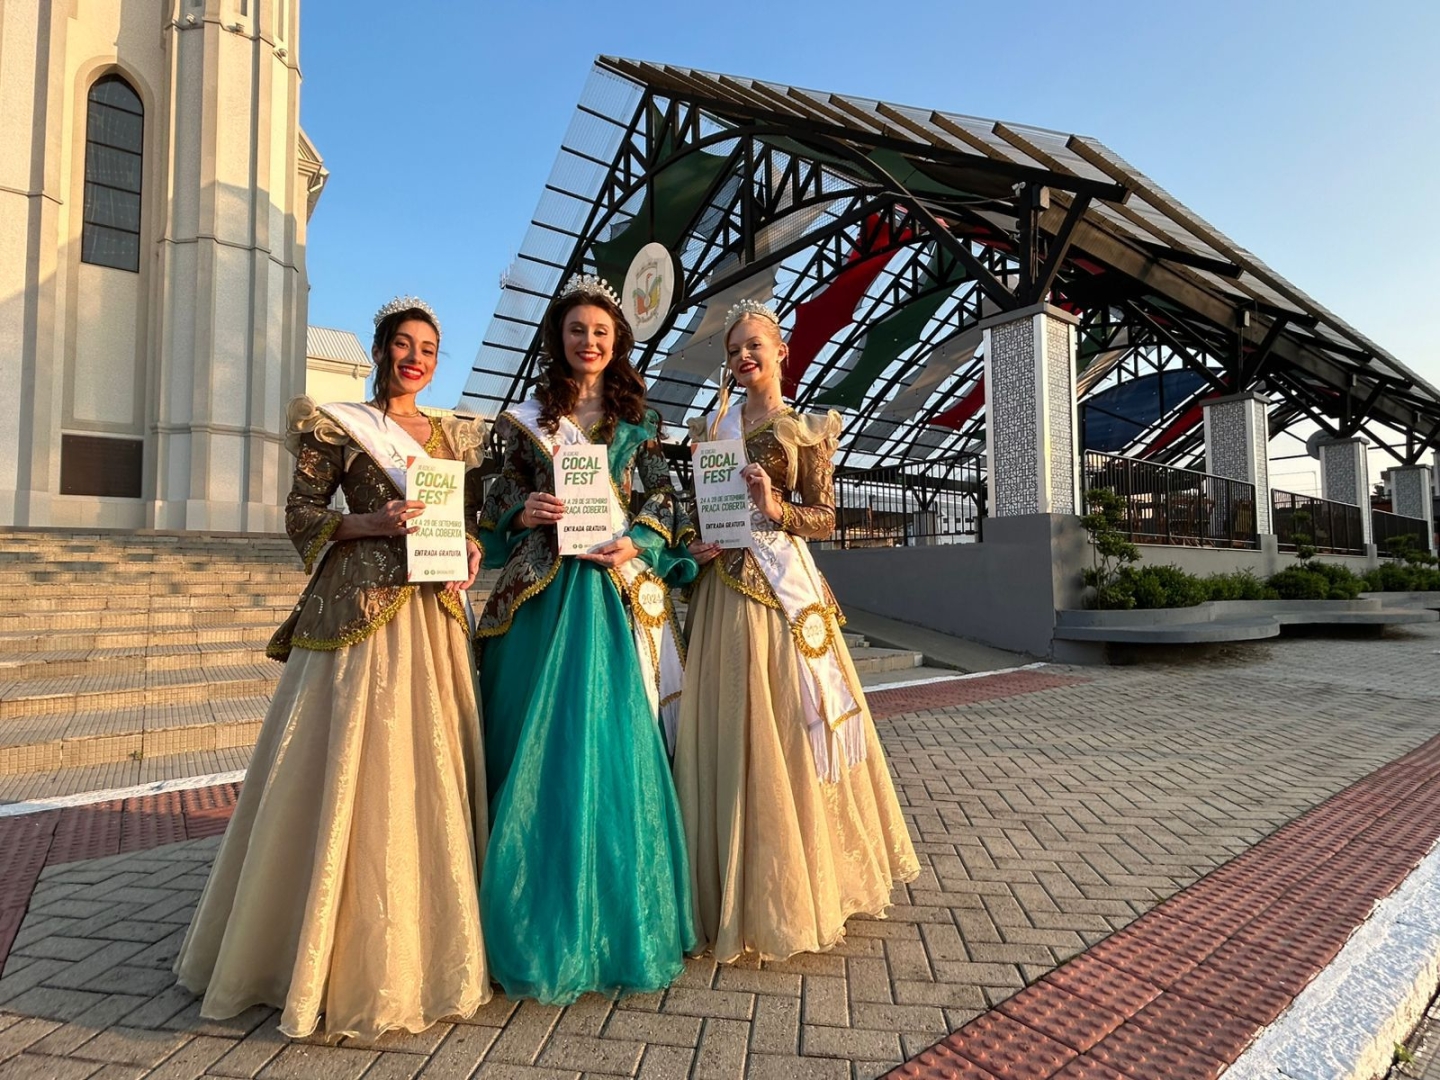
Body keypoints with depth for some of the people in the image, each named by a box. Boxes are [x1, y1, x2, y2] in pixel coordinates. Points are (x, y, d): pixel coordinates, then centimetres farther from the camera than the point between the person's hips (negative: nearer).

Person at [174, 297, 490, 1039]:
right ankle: (347, 951, 15)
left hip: (434, 615, 5)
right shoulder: (338, 425, 4)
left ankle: (423, 944, 24)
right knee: (352, 773, -2)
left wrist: (470, 548, -1)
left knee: (432, 772, 8)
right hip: (358, 611, -4)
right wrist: (367, 522, -15)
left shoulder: (453, 435, 17)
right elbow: (300, 514, 1)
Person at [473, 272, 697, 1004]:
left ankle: (617, 915, 17)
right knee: (538, 744, 3)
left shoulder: (637, 421, 11)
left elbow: (664, 504, 8)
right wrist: (524, 512, -10)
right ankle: (542, 915, 19)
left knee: (612, 742, 0)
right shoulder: (528, 418, 11)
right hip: (541, 592, 1)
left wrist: (637, 542, -10)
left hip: (618, 592, 0)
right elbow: (501, 501, 10)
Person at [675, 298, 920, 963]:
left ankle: (802, 888, 21)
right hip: (723, 590, 3)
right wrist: (693, 545, -3)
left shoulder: (805, 430, 4)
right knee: (730, 734, 6)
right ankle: (741, 889, 23)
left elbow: (825, 520, 0)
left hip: (783, 588, -3)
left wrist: (777, 509, -17)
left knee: (789, 731, 0)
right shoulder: (712, 426, 14)